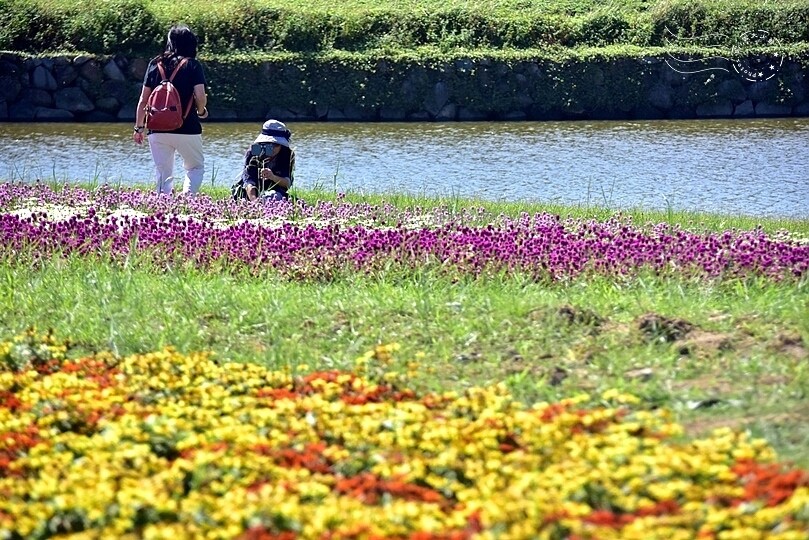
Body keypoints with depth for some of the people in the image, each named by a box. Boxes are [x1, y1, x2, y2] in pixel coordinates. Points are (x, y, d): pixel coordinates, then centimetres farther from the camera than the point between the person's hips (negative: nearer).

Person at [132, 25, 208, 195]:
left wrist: (139, 127, 13)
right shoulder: (193, 65, -2)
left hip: (158, 129, 3)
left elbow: (143, 100, 6)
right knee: (196, 167, 14)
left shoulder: (155, 64, 7)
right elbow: (200, 96, -11)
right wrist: (201, 111, 11)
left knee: (163, 174, 10)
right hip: (187, 129, -3)